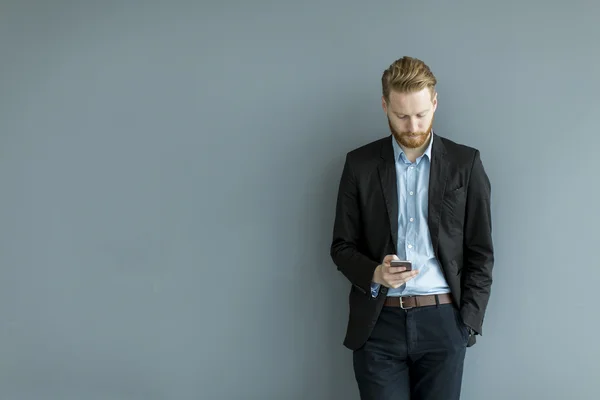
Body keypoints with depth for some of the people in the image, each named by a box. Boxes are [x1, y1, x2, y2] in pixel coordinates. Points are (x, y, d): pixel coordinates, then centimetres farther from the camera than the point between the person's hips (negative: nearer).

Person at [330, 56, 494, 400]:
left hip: (443, 321, 0)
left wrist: (468, 322, -3)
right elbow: (342, 246, 7)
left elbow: (481, 252, 5)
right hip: (378, 323, 0)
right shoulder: (360, 164, 5)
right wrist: (374, 273, -13)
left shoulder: (465, 163, 3)